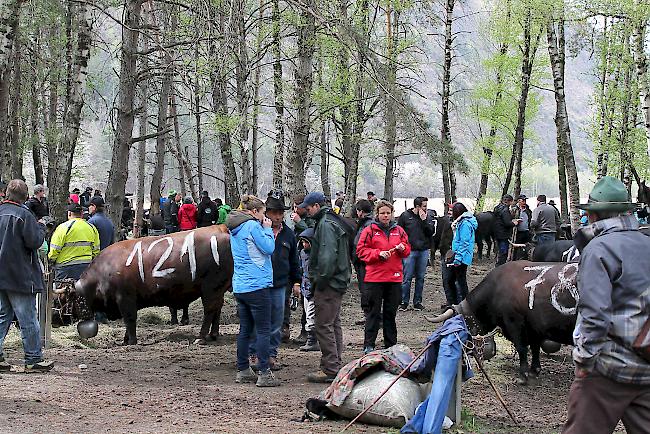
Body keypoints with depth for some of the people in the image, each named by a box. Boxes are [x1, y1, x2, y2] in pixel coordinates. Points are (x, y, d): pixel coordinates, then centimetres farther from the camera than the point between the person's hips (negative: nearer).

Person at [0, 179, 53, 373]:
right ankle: (33, 359, 4)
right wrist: (41, 228, 0)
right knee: (29, 320, 0)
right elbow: (34, 241, -16)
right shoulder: (24, 215, -14)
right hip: (20, 276, -7)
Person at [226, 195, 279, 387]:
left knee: (245, 329, 14)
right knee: (263, 330, -5)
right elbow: (269, 248, -12)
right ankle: (264, 374, -6)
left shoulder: (235, 229, 15)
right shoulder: (252, 226, -13)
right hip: (257, 285, -9)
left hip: (240, 286, 9)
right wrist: (267, 229, 0)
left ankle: (243, 371, 18)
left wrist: (264, 228, 14)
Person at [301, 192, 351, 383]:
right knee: (334, 324, 17)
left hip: (329, 283, -11)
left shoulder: (326, 224, -15)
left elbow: (327, 255, -24)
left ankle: (330, 369, -6)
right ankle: (335, 364, 25)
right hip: (338, 282, 11)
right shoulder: (334, 221, 18)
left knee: (324, 326, -7)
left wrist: (321, 279, -19)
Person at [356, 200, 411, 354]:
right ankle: (368, 345, 4)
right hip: (374, 278, -4)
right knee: (373, 312, -1)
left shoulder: (399, 231, 12)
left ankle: (391, 345, 19)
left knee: (391, 312, 11)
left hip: (394, 278, 4)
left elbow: (407, 249, 18)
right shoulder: (370, 230, -1)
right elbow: (361, 251, -4)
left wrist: (402, 248, -5)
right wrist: (378, 254, -16)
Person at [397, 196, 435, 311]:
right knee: (407, 277, -4)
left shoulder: (427, 217, 9)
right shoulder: (405, 216, 0)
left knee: (420, 278, 7)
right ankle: (404, 302, 4)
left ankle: (418, 302, 15)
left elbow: (431, 232, 0)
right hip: (410, 250, -3)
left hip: (424, 251, 3)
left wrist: (424, 220, -9)